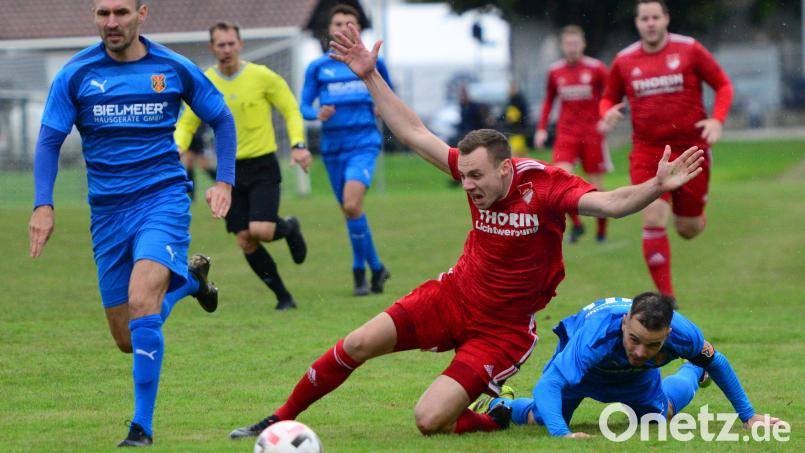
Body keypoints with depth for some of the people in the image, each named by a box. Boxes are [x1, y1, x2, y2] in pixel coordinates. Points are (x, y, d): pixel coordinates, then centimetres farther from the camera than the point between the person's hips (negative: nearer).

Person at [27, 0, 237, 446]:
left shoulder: (175, 69, -1)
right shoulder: (76, 74, -1)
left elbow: (222, 120, 12)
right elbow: (49, 140, 2)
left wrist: (224, 182, 1)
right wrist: (43, 204, -11)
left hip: (163, 197, -3)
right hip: (108, 210, 3)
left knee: (142, 304, -26)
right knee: (127, 340, 7)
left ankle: (142, 426, -17)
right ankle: (189, 276, 39)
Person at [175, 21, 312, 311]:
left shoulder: (262, 76, -6)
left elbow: (291, 110, 1)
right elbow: (187, 124, 10)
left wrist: (298, 145, -14)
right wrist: (177, 148, -11)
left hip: (262, 166, -3)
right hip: (230, 170, 3)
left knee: (261, 231, -20)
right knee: (245, 242, -2)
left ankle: (289, 228, 17)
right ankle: (283, 297, 14)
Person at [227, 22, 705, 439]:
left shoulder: (545, 185, -21)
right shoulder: (478, 173, -6)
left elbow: (611, 203, -32)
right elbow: (415, 134, 1)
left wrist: (656, 187, -51)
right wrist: (371, 77, -1)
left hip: (502, 329, -5)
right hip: (454, 295, 5)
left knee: (430, 421, -16)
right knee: (360, 343, -7)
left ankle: (492, 419, 16)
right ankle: (282, 419, 9)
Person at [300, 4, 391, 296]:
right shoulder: (317, 68, 6)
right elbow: (303, 107, 6)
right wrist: (318, 114, -16)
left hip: (364, 143, -3)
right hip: (332, 146, 3)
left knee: (352, 205, -22)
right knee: (350, 210, 8)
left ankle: (360, 270, -9)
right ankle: (376, 268, 25)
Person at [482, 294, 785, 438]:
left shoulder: (683, 334, -40)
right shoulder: (595, 335, -53)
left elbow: (717, 362, -17)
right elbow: (547, 385, -58)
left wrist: (748, 416, -10)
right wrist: (561, 433, -75)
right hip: (581, 362, -3)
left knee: (663, 414, 22)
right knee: (541, 419, -10)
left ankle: (692, 373, 57)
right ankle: (497, 404, 25)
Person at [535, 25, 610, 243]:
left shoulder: (596, 68, -6)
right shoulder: (555, 71, 4)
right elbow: (549, 100, 17)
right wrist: (542, 128, 9)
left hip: (592, 133, -2)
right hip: (566, 133, 2)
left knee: (596, 185, 3)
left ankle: (602, 228, 25)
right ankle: (576, 224, 2)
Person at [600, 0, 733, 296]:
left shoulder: (689, 50, -2)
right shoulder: (624, 61, 4)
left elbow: (723, 85, 3)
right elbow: (609, 98, 17)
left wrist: (717, 120, -13)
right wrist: (608, 112, -7)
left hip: (690, 147, -1)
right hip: (647, 152, 1)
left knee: (688, 230, 6)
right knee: (653, 220, -16)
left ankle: (694, 214, 47)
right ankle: (665, 298, -8)